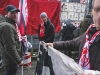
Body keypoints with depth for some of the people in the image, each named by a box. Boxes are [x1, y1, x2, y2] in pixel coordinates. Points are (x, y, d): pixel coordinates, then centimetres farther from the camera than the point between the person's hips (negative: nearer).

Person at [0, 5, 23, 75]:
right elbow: (10, 48, -26)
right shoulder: (7, 26, -21)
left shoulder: (11, 25, 14)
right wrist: (19, 60, -21)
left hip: (11, 60, 10)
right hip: (11, 61, -10)